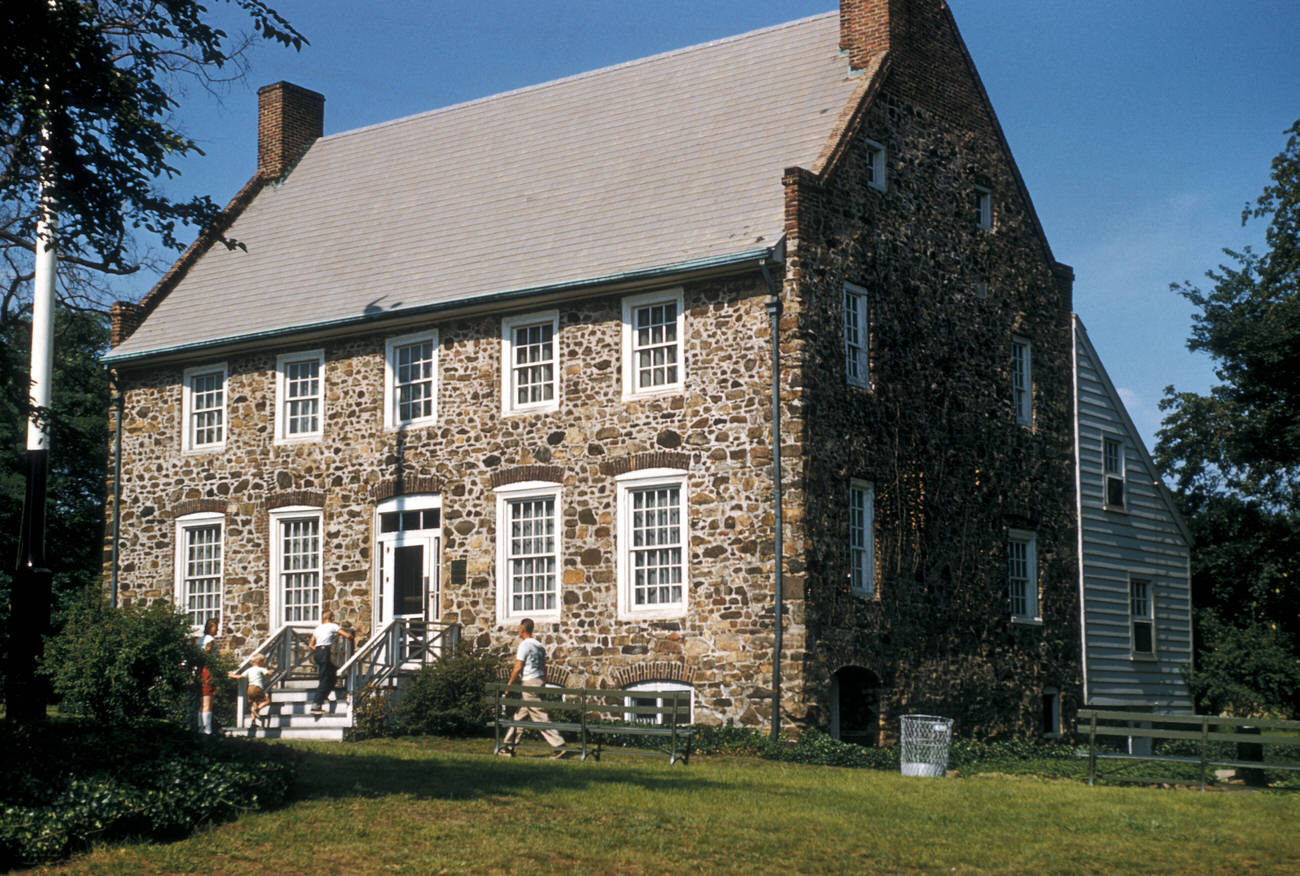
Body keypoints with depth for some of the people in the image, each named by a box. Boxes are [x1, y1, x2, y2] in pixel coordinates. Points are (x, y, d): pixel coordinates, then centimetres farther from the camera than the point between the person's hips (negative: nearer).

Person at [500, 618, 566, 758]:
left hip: (529, 683, -9)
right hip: (539, 681, 9)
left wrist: (509, 684, -6)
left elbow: (518, 668, -15)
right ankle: (509, 747, 18)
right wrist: (543, 685, 21)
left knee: (540, 717, -8)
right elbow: (544, 668, 16)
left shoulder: (524, 645, -12)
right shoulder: (539, 645, 14)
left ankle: (558, 745, -12)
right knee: (519, 716, 14)